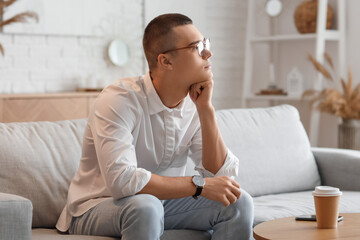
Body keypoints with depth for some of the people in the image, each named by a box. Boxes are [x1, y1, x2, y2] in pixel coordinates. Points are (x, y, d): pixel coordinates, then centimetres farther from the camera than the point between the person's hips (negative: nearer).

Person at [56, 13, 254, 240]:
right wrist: (198, 185, -29)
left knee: (239, 202, -11)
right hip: (96, 208, -6)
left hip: (163, 202, 6)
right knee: (144, 206, -38)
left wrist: (206, 108, -18)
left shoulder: (194, 103, -4)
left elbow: (221, 175, -9)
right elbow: (121, 180, -35)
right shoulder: (120, 99, -23)